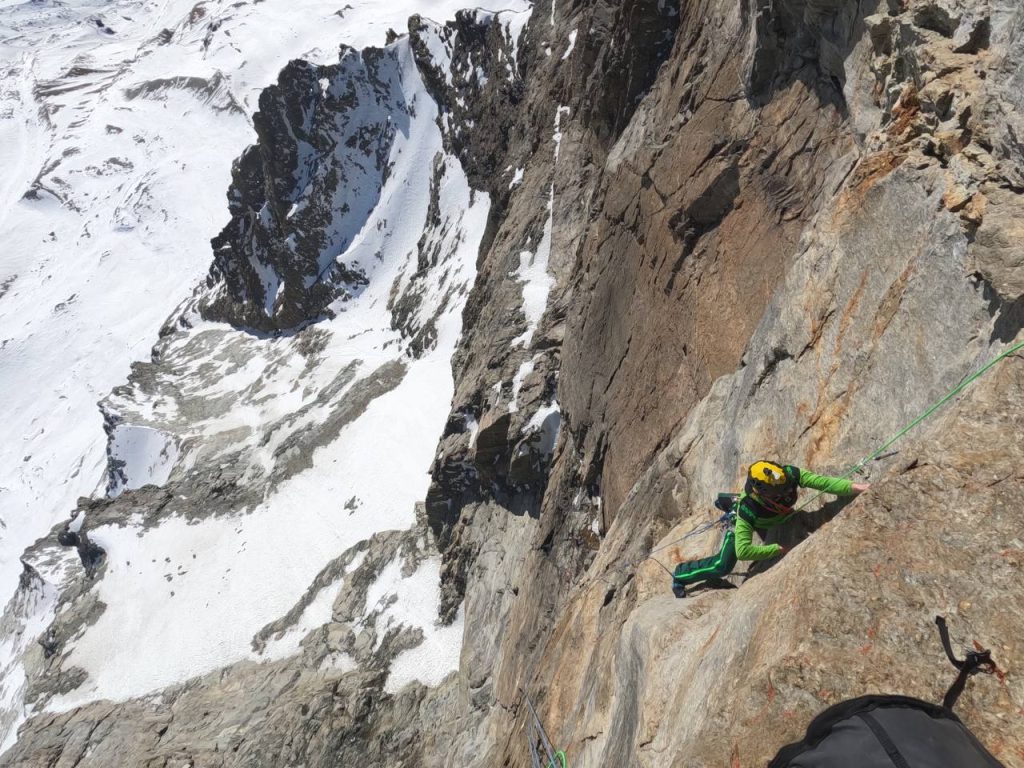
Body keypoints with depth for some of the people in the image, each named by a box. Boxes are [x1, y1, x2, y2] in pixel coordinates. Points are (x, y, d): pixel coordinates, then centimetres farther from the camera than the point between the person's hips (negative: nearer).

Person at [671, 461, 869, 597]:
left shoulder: (789, 474, -43)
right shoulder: (747, 511, -50)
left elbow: (822, 481, -40)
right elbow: (743, 551, -48)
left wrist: (854, 487, -51)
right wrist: (779, 549, -45)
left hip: (774, 516, 5)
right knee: (723, 566, -8)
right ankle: (681, 575, 16)